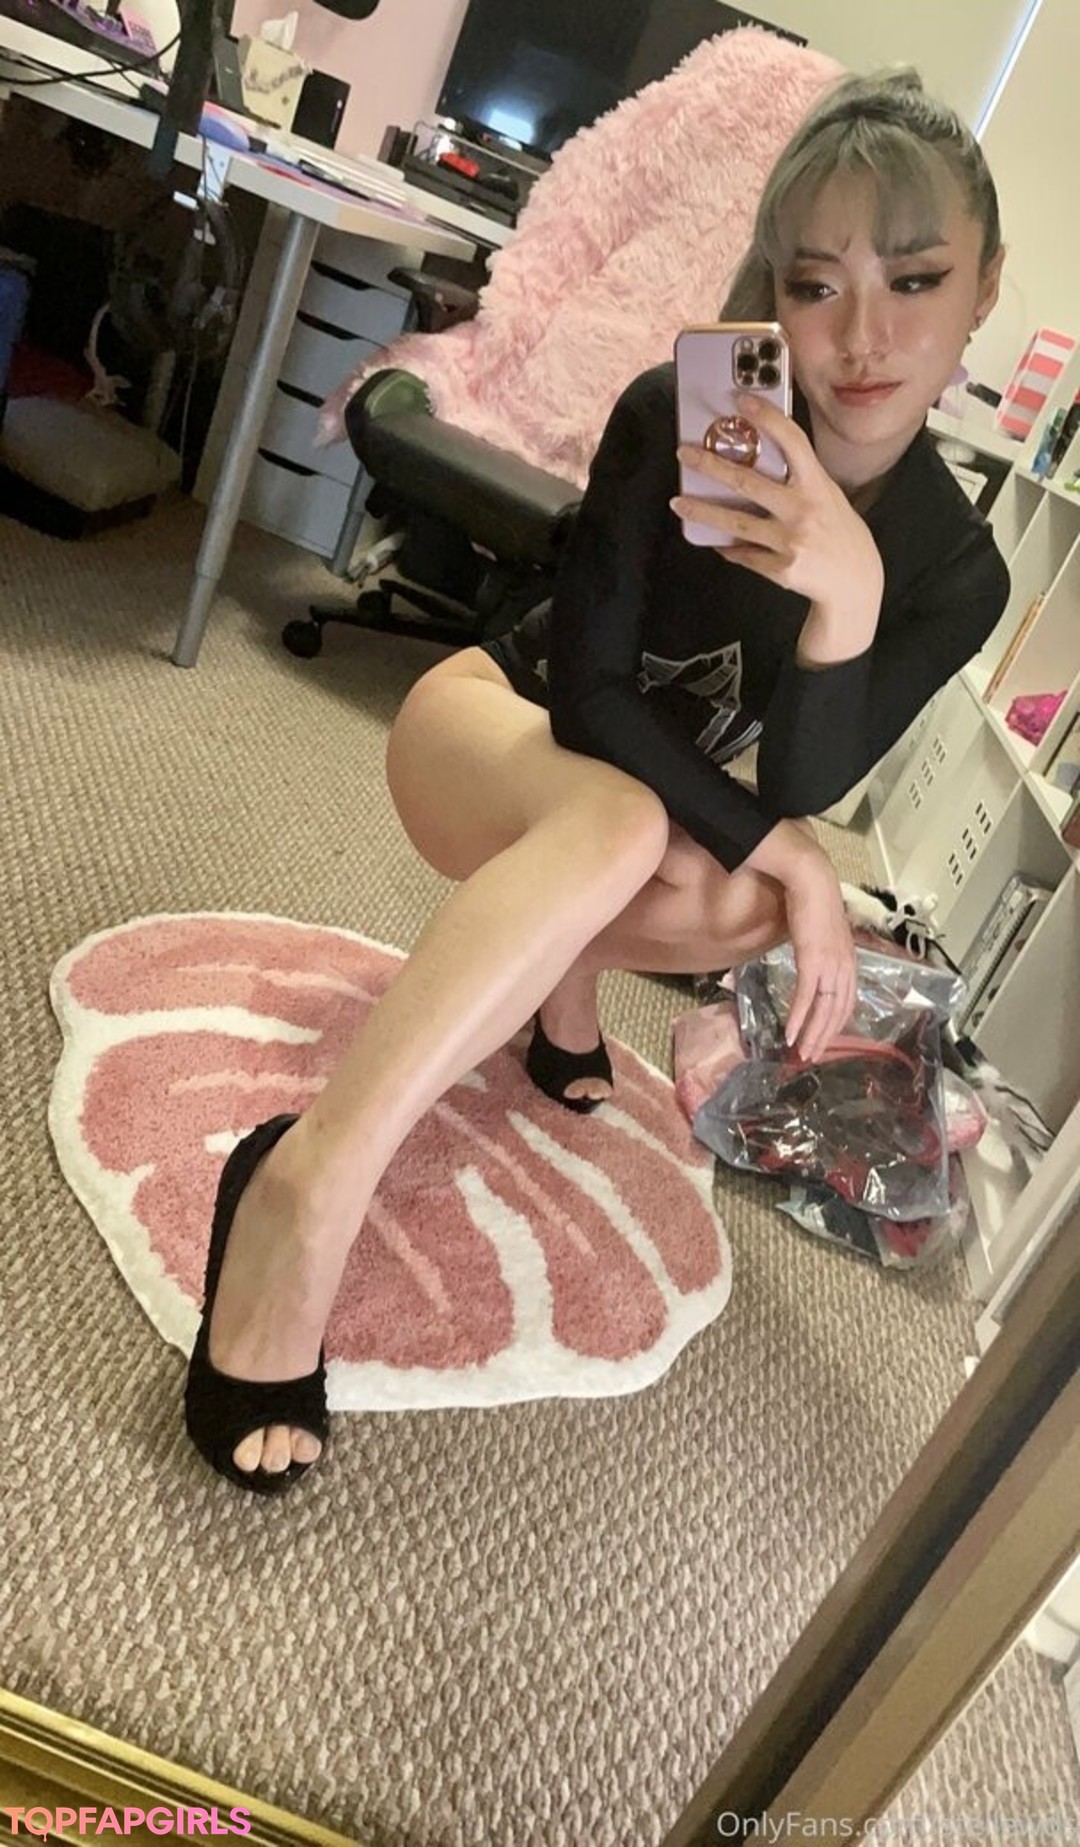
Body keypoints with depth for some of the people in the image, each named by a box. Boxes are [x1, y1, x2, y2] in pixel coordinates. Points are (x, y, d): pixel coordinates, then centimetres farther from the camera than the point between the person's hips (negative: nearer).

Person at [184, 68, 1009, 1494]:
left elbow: (801, 787, -22)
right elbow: (587, 688, -22)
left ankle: (564, 976, 3)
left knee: (750, 910, -30)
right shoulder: (682, 415, -21)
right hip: (488, 720, -3)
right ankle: (315, 1174, -39)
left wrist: (848, 600, -40)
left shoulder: (956, 568, -13)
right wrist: (776, 847, -26)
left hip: (646, 795, 4)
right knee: (618, 822, -38)